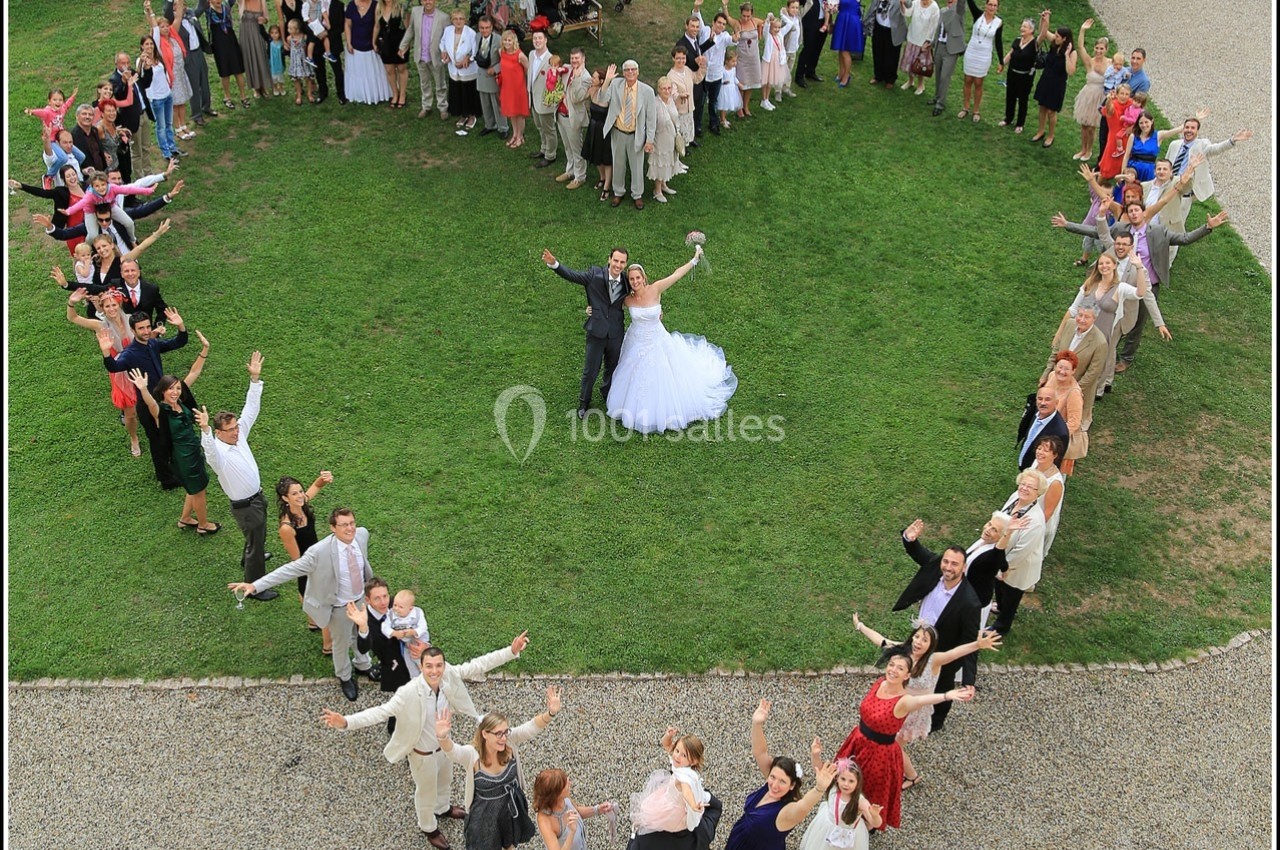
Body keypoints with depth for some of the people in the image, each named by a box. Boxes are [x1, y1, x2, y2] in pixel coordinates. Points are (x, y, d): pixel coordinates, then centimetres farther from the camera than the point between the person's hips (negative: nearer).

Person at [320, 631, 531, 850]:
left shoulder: (450, 676, -25)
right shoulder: (409, 693, -39)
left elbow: (479, 665, -20)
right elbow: (381, 711, -42)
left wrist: (511, 651, -25)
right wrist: (346, 722, -56)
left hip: (445, 744, 5)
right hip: (423, 753, -5)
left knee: (445, 780, 34)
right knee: (426, 791, 24)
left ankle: (442, 808, 68)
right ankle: (429, 827, 55)